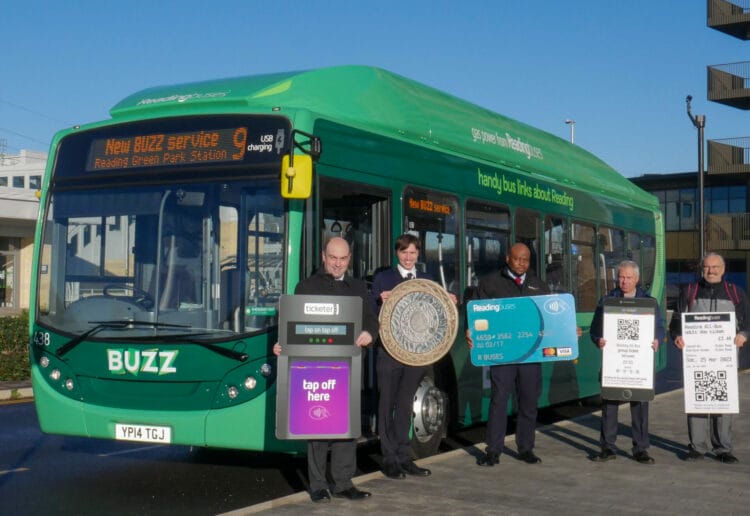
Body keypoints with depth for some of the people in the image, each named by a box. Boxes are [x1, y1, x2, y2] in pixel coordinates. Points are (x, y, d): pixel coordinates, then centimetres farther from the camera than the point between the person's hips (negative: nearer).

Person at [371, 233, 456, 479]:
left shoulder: (427, 280, 12)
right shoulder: (383, 279, 2)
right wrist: (381, 301, -23)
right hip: (390, 351, -3)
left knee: (405, 405, 12)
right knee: (387, 405, 1)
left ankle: (403, 458, 19)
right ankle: (389, 459, 8)